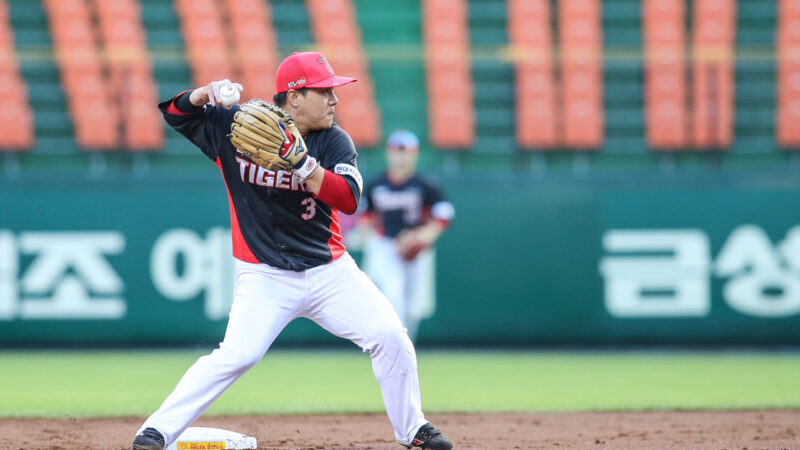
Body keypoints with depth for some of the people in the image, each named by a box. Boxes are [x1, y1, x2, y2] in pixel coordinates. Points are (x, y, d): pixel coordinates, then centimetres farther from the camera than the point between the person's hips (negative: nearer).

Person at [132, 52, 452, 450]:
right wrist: (205, 94, -20)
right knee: (236, 355, -21)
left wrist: (301, 163, -30)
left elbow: (349, 199, -17)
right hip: (264, 278, -3)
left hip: (330, 271, 3)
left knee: (390, 338, -6)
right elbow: (174, 112, 2)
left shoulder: (334, 141, -2)